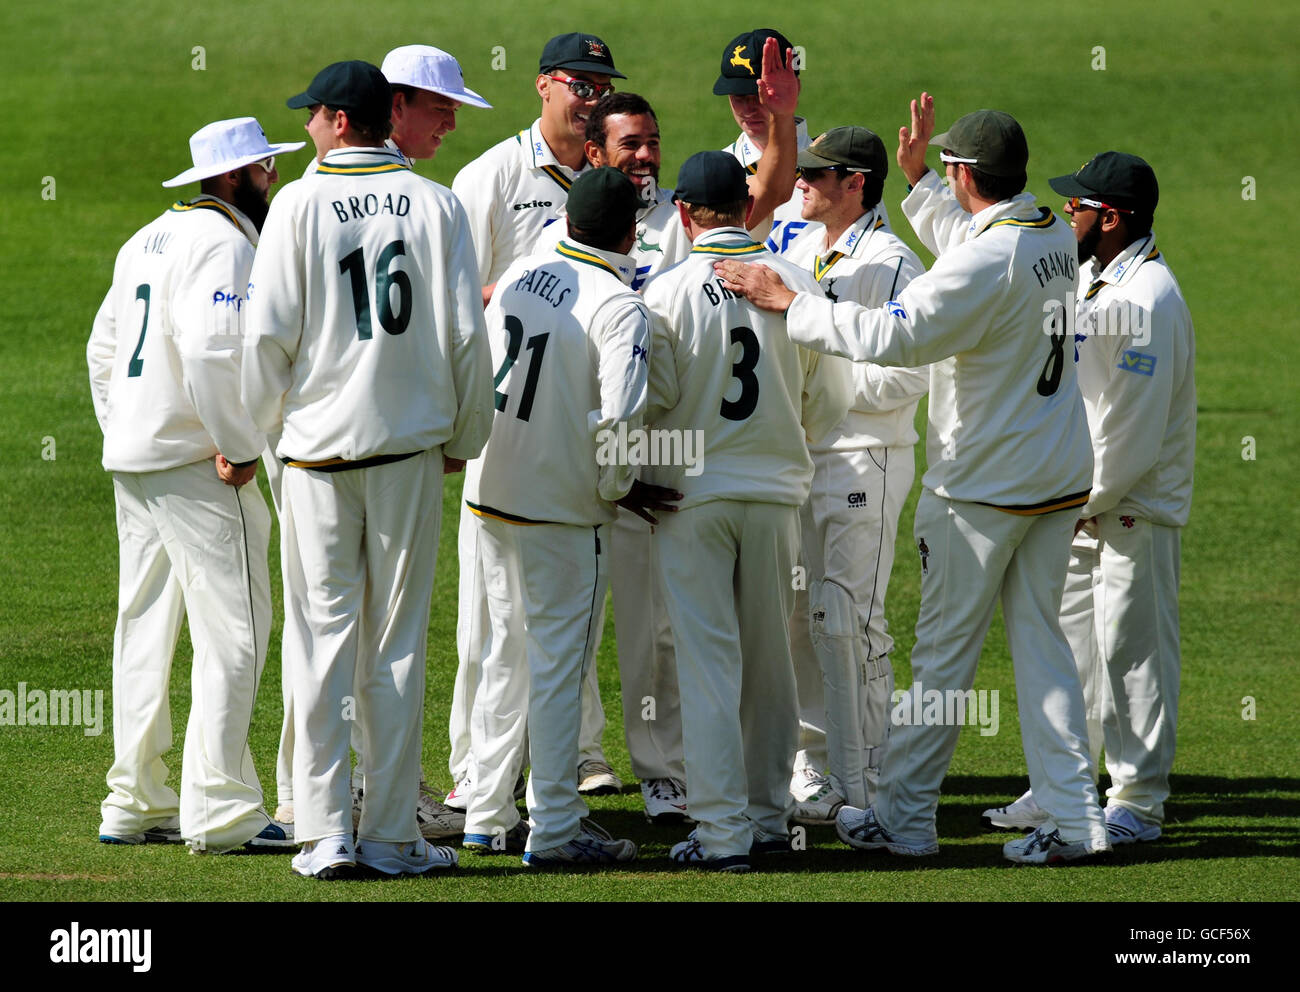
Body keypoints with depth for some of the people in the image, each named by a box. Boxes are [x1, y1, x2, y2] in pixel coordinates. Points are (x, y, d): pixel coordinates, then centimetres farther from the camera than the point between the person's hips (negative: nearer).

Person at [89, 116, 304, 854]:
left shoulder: (149, 240, 17)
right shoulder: (223, 243, -12)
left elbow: (104, 348, 22)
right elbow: (210, 350, -25)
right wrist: (237, 448, -18)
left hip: (132, 458, 10)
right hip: (195, 461, -10)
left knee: (146, 627, 12)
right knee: (234, 626, -8)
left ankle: (136, 802, 15)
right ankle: (220, 807, -12)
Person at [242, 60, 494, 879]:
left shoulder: (300, 204, -5)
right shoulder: (435, 205, 0)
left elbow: (270, 330, -6)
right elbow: (465, 332, -1)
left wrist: (255, 426, 9)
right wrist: (464, 436, 12)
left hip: (319, 444, -1)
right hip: (409, 443, 1)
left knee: (323, 634, 3)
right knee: (398, 641, 5)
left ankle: (328, 833, 0)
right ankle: (394, 834, 5)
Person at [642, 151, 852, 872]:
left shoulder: (668, 292, -11)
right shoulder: (798, 285, -2)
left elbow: (653, 399, -12)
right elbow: (831, 400, 4)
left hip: (692, 490, -3)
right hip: (777, 492, 3)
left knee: (708, 657, -2)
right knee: (769, 656, 14)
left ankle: (721, 831, -6)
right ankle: (768, 817, 20)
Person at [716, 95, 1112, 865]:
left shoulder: (987, 261, -22)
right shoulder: (1054, 238, 4)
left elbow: (894, 335, -27)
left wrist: (788, 303, -20)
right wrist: (917, 178, 27)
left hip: (982, 485, -8)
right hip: (1060, 479, 8)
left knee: (945, 649, 2)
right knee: (1041, 642, 10)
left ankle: (905, 814, 10)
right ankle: (1074, 820, 4)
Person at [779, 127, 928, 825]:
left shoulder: (892, 264, -11)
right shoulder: (799, 252, 15)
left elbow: (909, 373, -20)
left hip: (862, 460, -8)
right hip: (795, 454, 8)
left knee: (845, 619, -9)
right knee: (793, 614, 9)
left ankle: (861, 783, -4)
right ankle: (813, 769, 17)